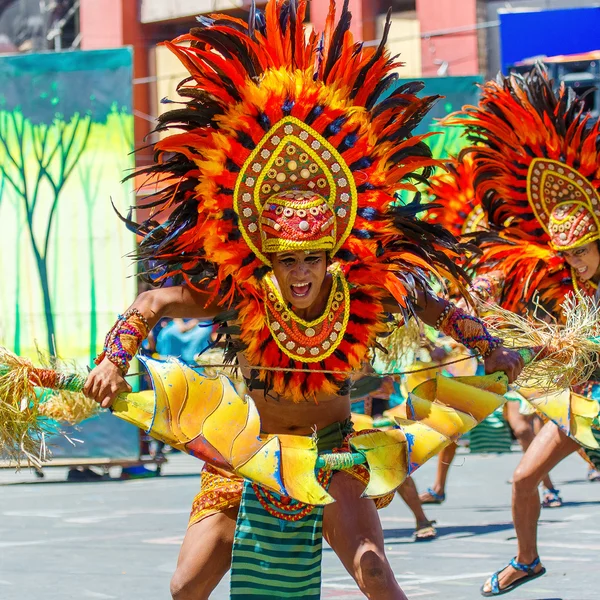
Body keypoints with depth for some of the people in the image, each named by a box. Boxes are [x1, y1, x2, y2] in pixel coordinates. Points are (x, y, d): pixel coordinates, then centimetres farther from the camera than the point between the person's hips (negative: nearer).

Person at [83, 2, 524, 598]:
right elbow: (150, 304, -11)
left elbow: (426, 302, 2)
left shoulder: (364, 294, -17)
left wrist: (491, 349, 3)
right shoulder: (239, 297, -20)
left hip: (330, 449, -1)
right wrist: (114, 362, -24)